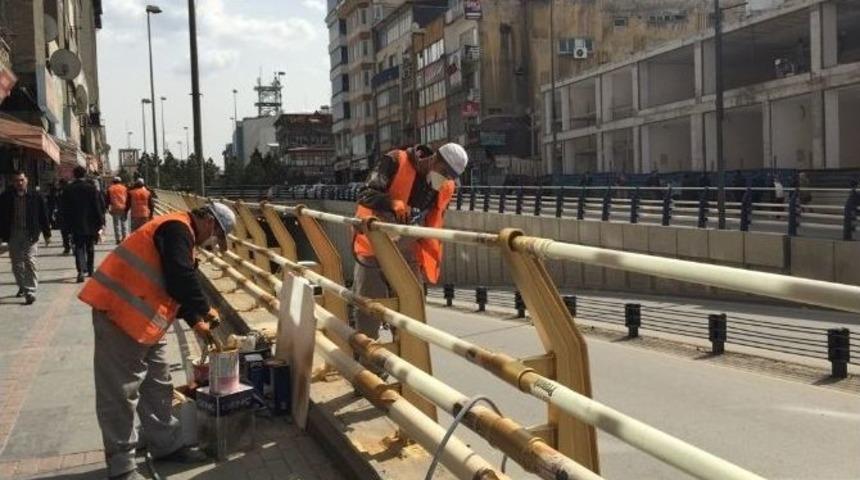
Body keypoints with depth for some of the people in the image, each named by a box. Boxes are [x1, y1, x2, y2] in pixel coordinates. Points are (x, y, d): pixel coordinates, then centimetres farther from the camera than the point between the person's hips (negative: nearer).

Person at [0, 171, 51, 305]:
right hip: (13, 235, 2)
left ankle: (30, 291, -8)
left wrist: (47, 234, 4)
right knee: (16, 264, 12)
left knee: (30, 262, -9)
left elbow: (43, 216, 3)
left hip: (30, 235, -2)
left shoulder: (35, 197, -2)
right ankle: (22, 287, 31)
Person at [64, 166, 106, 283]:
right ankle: (90, 270, 22)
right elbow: (98, 206, -7)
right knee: (90, 248, 14)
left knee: (79, 248, 1)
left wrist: (68, 224, 8)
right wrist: (100, 223, -2)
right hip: (90, 225, 0)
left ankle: (81, 271, -16)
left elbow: (65, 209, 1)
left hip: (76, 225, 0)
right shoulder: (91, 188, -6)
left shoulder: (68, 190, -2)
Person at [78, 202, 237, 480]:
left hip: (141, 320, 11)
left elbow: (177, 286, 23)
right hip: (119, 314, -11)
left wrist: (195, 322, 15)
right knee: (120, 393, -3)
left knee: (157, 387, 16)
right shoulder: (178, 229, -14)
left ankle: (166, 446, 28)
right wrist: (205, 310, -10)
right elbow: (181, 280, -24)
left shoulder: (179, 233, 19)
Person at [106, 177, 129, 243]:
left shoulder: (110, 189, 3)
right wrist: (127, 208, 8)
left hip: (115, 209, -1)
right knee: (124, 224, 12)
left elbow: (108, 199, 4)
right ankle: (124, 237, 7)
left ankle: (118, 239, -3)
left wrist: (108, 208, 12)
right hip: (124, 208, 2)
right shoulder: (124, 188, 6)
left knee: (116, 224, 1)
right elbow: (128, 199, 4)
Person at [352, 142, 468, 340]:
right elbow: (365, 194, -19)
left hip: (408, 253, 4)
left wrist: (428, 260, 8)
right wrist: (393, 202, -37)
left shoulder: (446, 188, 2)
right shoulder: (396, 163, -14)